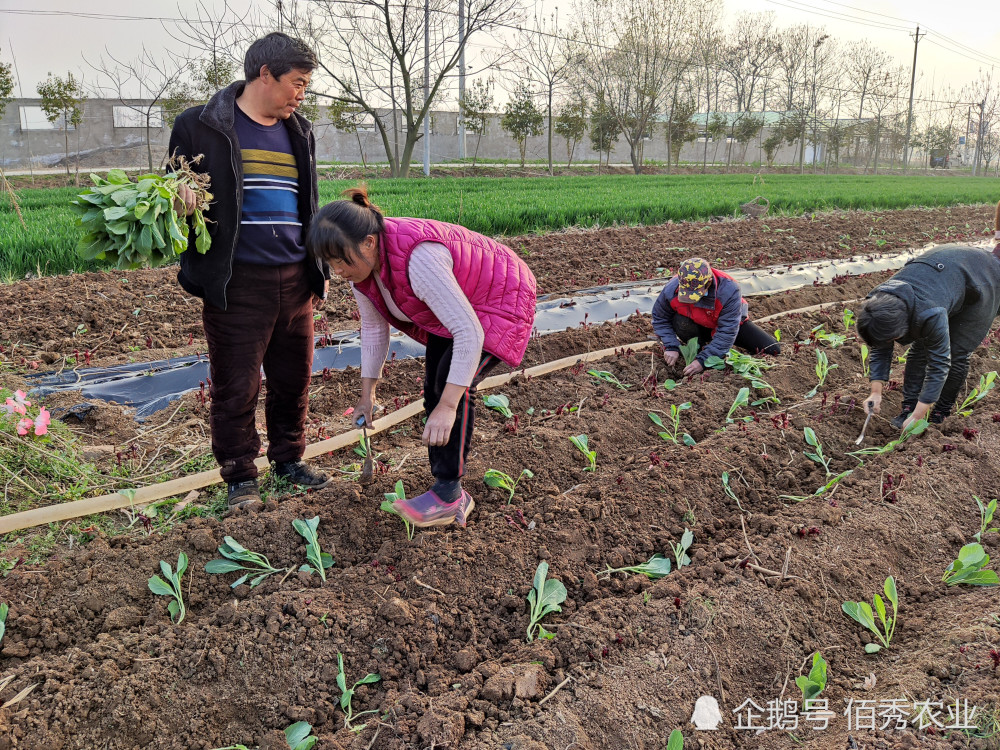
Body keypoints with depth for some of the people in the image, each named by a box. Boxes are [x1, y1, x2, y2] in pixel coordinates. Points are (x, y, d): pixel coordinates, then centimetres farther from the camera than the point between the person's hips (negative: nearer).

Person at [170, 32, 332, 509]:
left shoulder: (299, 133, 16)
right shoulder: (202, 126, -2)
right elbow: (177, 191, 4)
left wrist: (320, 270, 22)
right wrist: (181, 199, -20)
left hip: (295, 281, 5)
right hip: (236, 285, -5)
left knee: (294, 379, 13)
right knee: (236, 387, 3)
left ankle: (288, 459, 32)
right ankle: (240, 476, 20)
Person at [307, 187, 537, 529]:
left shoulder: (418, 258, -40)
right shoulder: (361, 266, -13)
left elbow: (469, 333, -41)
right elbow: (373, 328, 2)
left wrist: (448, 406, -41)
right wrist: (367, 394, 6)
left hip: (499, 301, -9)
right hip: (451, 308, 9)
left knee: (453, 385, -22)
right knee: (434, 387, 4)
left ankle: (449, 494, -13)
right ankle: (446, 490, 14)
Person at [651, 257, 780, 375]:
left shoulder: (728, 290, -39)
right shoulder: (672, 289, -30)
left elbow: (727, 332, -37)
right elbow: (660, 319, -12)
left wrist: (703, 360, -42)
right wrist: (671, 347, -25)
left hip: (733, 322, 0)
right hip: (700, 326, 0)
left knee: (773, 350, -11)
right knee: (680, 322, -36)